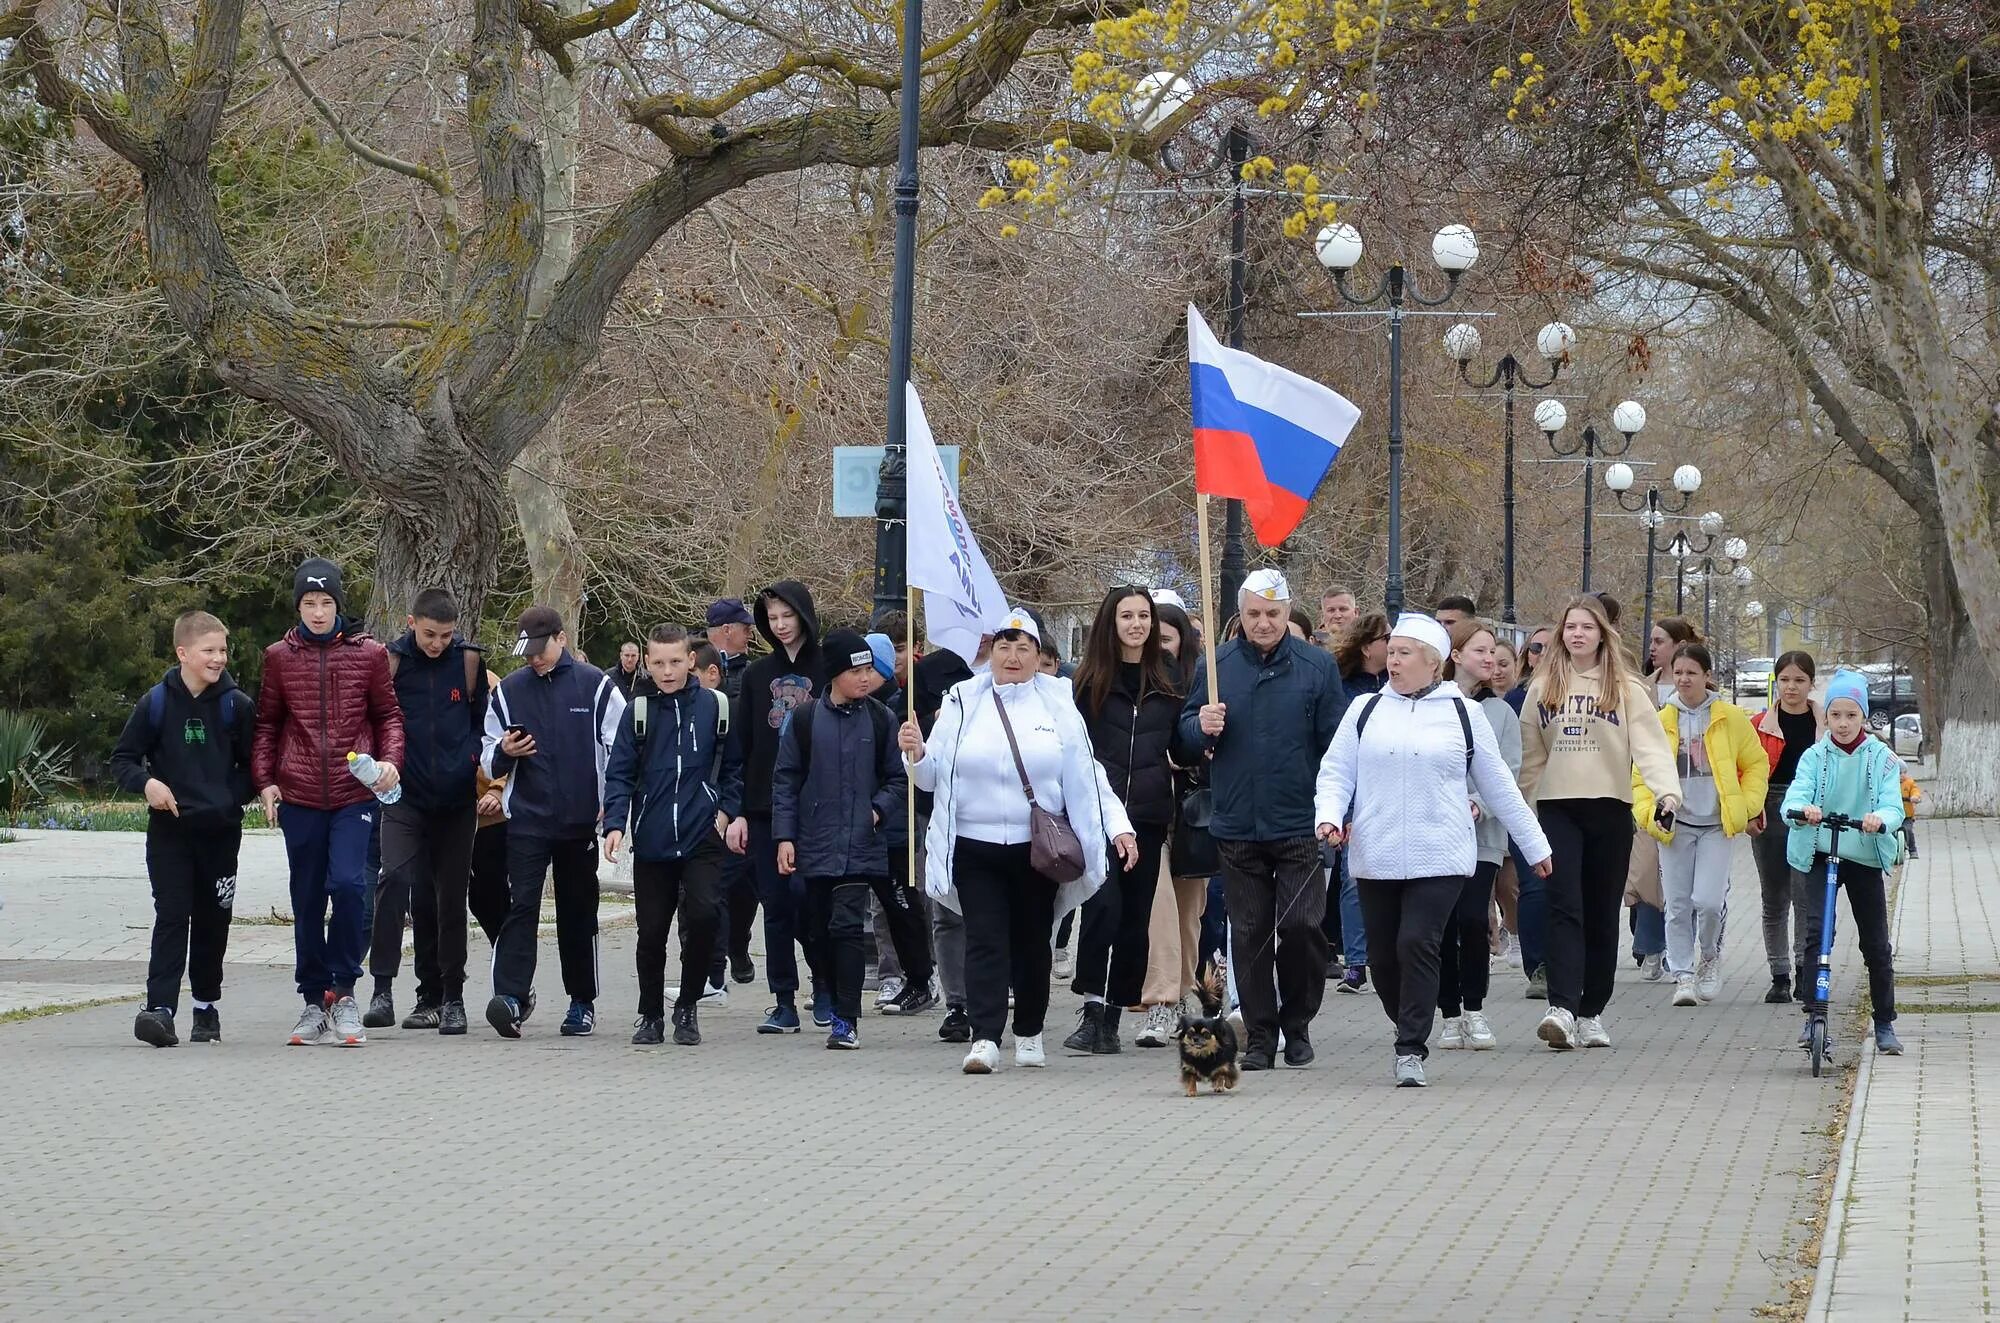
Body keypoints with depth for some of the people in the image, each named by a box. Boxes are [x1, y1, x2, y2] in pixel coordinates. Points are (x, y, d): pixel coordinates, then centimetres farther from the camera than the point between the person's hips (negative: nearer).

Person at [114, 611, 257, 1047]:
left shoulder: (237, 706, 1)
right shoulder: (156, 703, -1)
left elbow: (254, 765, 6)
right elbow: (122, 760, 5)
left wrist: (235, 796, -11)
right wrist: (146, 783, -15)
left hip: (220, 831, 1)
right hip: (169, 831, -1)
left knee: (213, 920, 9)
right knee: (172, 916, -10)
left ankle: (206, 1006, 24)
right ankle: (160, 1008, -16)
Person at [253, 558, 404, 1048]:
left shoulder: (368, 654, 4)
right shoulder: (280, 657, 7)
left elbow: (388, 715, 11)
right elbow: (266, 724, 14)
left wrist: (390, 760, -6)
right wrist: (264, 780, 3)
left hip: (355, 793, -2)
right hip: (299, 798, 2)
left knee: (348, 883, -18)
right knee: (307, 902, 7)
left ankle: (343, 989, -3)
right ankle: (315, 1001, 17)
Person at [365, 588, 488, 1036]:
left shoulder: (468, 660, 2)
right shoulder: (392, 660, -3)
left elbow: (482, 721, 12)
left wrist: (472, 762, 2)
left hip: (457, 799, 2)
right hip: (405, 797, -2)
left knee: (450, 898, 6)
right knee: (395, 878, -19)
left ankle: (448, 998, 14)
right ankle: (382, 990, -19)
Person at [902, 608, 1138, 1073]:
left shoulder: (1057, 704, 6)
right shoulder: (962, 703, 6)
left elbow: (1086, 774, 6)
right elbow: (932, 776, 7)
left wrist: (1118, 826, -3)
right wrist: (917, 754, -15)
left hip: (1039, 847, 1)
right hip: (975, 847, -1)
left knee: (1032, 941, 9)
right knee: (984, 940, -8)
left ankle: (1029, 1033, 22)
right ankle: (985, 1038, -14)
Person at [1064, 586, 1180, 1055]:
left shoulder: (1168, 680, 12)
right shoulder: (1090, 679, 3)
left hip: (1148, 811, 3)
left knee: (1135, 914, 4)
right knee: (1103, 904, -19)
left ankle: (1113, 1015, 12)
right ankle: (1092, 1008, -12)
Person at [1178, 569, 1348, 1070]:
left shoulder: (1316, 666, 1)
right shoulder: (1217, 666, 6)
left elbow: (1337, 743, 2)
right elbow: (1185, 744, 10)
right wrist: (1201, 727, -12)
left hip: (1300, 826, -2)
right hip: (1238, 826, 2)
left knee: (1302, 925, -8)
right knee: (1249, 935, 5)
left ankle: (1297, 1026, 11)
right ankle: (1260, 1037, 12)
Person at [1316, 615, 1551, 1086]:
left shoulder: (1463, 714, 7)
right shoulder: (1365, 710, 11)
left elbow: (1498, 785, 13)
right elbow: (1336, 772, 9)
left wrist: (1535, 845, 15)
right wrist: (1329, 815, -11)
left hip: (1440, 857, -3)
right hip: (1375, 858, 3)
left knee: (1418, 944, -16)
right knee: (1384, 955, 5)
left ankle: (1411, 1050, -12)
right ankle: (1410, 1036, 26)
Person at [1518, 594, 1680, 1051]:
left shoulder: (1625, 688, 2)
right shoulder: (1544, 687, 11)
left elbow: (1649, 743, -9)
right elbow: (1531, 753, 13)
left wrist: (1667, 789, -24)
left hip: (1609, 810, -1)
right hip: (1557, 808, 1)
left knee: (1602, 914, 6)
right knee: (1564, 908, -12)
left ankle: (1592, 1013, 16)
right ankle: (1562, 1008, -23)